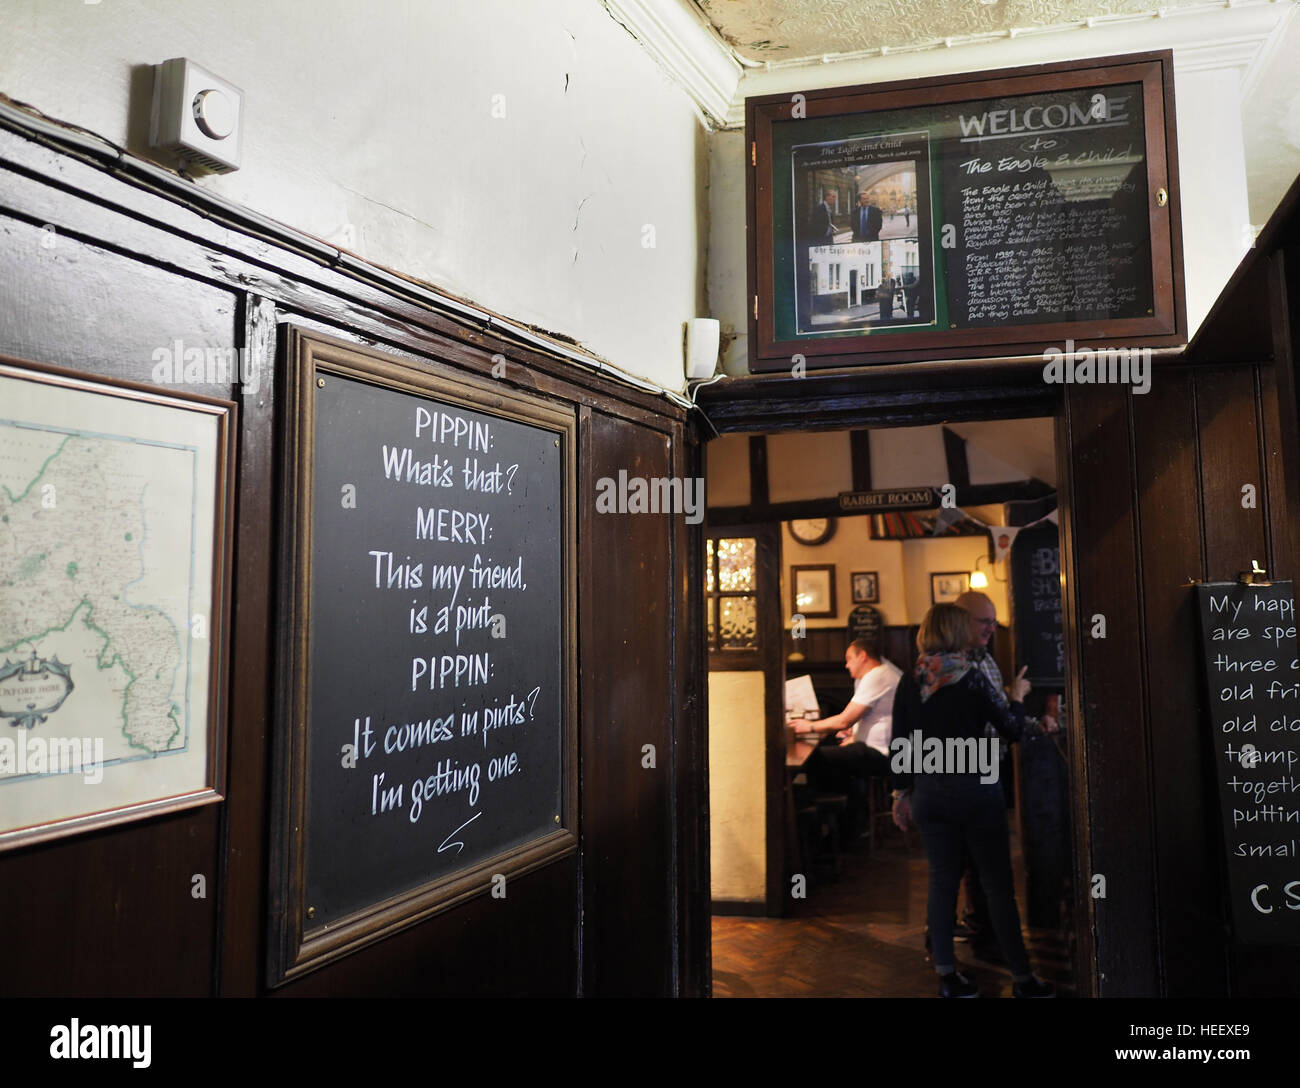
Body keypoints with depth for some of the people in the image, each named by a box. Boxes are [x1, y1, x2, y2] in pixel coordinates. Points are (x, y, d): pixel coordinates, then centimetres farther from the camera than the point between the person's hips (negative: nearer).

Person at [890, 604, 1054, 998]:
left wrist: (901, 792, 11)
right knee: (998, 884, 5)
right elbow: (1011, 729, -3)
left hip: (929, 793, 4)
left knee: (942, 880, 10)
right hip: (976, 789, -4)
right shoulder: (972, 677, -11)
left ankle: (947, 974, 17)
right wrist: (1018, 696, 15)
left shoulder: (909, 683, 0)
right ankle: (1021, 977, 14)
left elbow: (900, 744, 3)